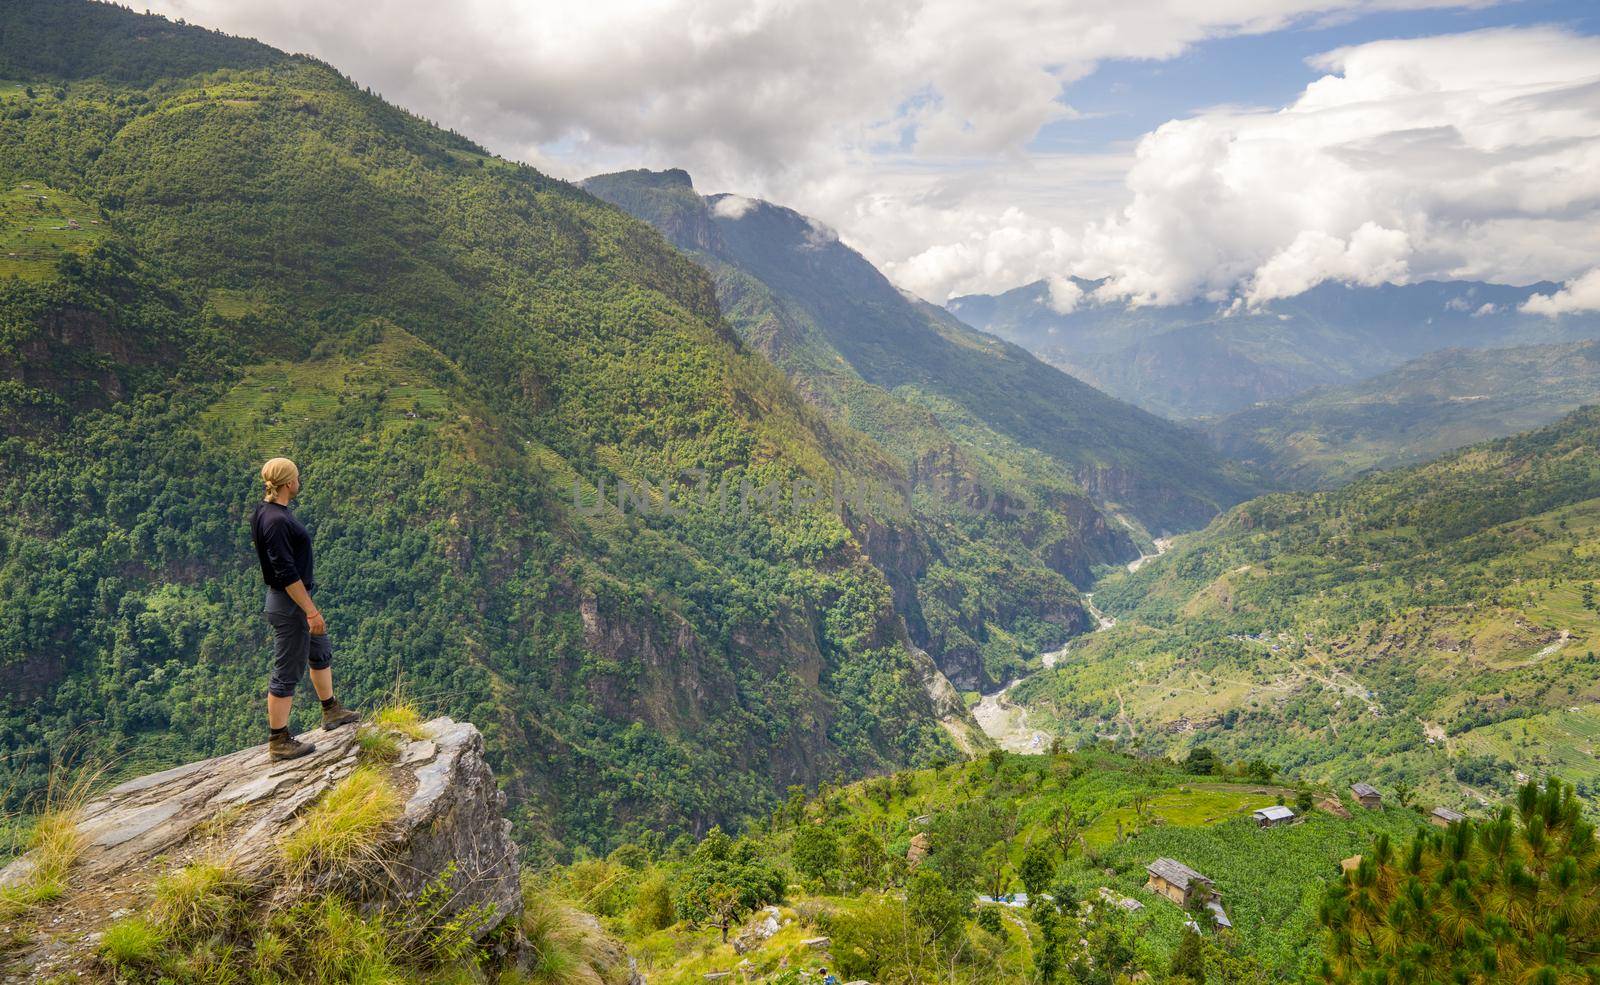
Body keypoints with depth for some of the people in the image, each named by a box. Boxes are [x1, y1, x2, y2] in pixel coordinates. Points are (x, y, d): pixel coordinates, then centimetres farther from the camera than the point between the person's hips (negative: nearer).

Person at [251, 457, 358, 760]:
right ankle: (278, 742, 14)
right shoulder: (276, 521, -26)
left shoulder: (267, 510, 5)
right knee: (287, 672, 1)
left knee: (321, 653, 25)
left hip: (296, 598, 11)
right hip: (290, 603, -11)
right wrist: (312, 611, -23)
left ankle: (331, 712, 42)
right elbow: (287, 574, -27)